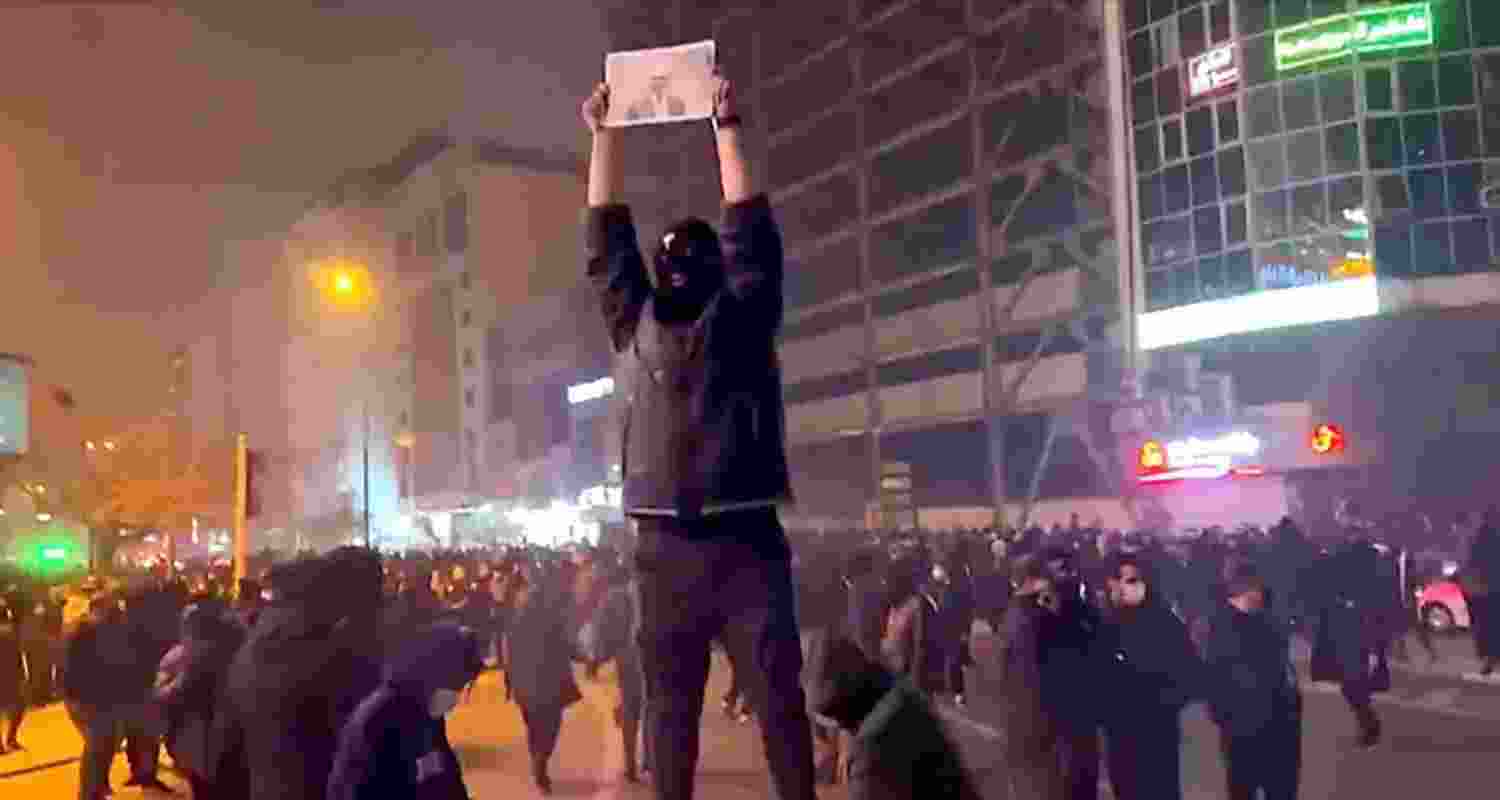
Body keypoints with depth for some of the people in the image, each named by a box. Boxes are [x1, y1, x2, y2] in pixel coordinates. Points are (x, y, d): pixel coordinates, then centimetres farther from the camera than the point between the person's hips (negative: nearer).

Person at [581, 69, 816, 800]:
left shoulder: (741, 319, 9)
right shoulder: (635, 324, 16)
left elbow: (752, 230, 1)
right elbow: (606, 238, 14)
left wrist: (726, 125, 2)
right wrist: (605, 134, 13)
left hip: (744, 541, -2)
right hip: (665, 545, 3)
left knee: (777, 695, -1)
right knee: (669, 701, 8)